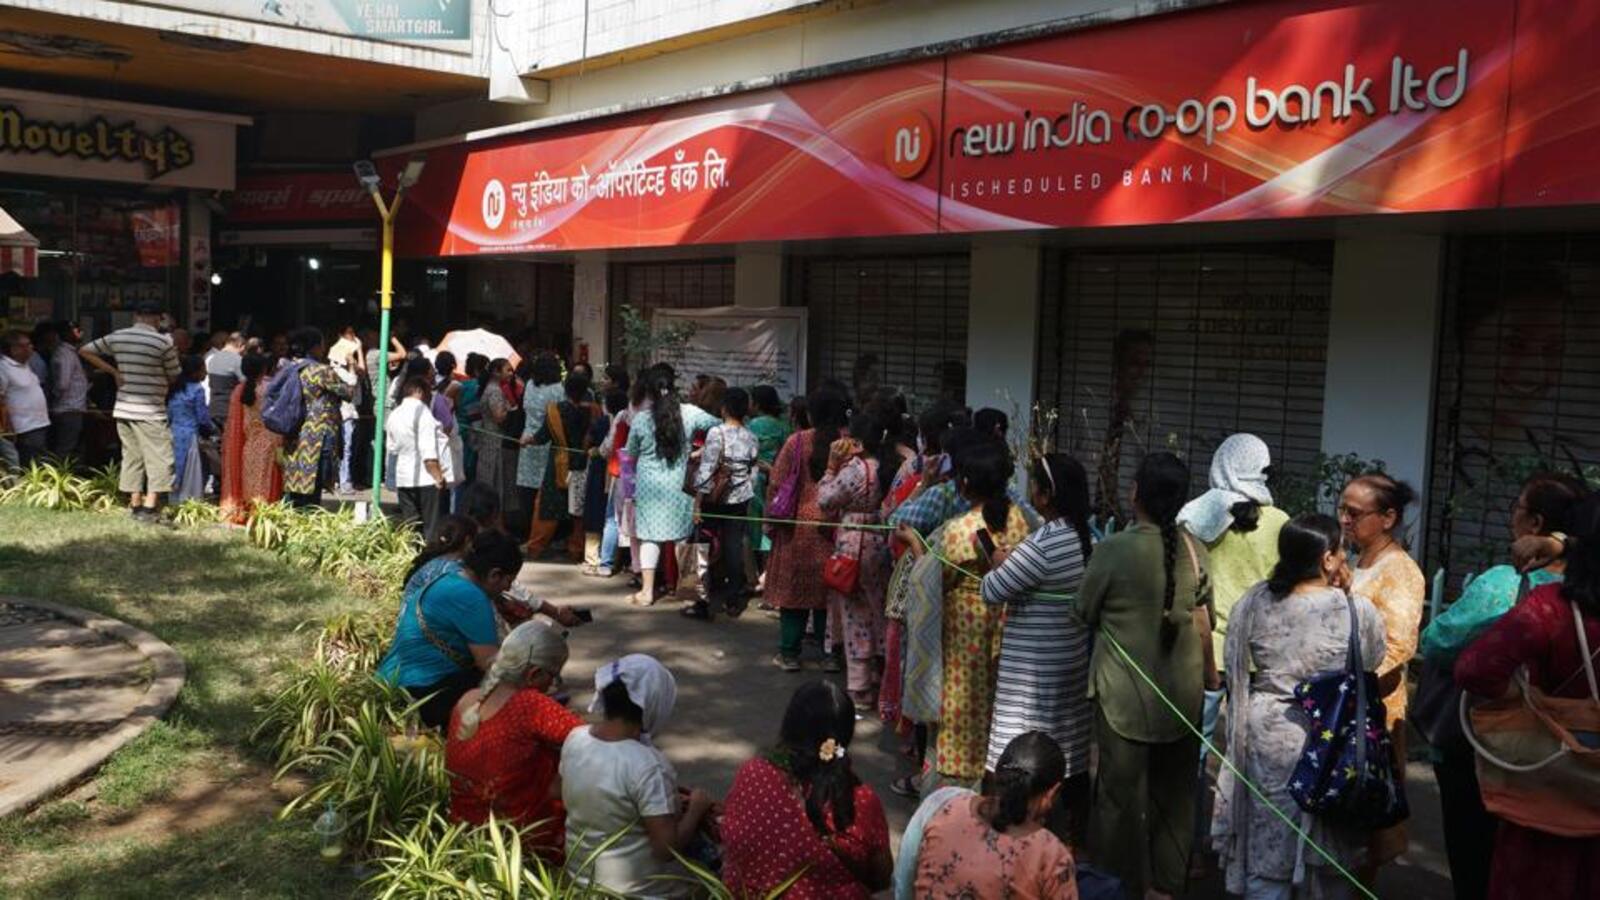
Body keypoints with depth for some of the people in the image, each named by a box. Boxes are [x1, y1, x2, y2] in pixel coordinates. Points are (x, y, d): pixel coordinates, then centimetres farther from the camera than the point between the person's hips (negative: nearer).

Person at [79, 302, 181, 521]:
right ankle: (149, 507, -7)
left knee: (132, 456, 14)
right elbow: (174, 376, -2)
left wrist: (113, 371, 9)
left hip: (123, 409, 6)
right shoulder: (163, 341, -11)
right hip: (150, 412, -6)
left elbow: (84, 351, 13)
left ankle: (135, 505, 18)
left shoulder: (117, 337, 5)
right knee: (159, 459, -1)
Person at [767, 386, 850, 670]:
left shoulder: (798, 441, -7)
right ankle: (829, 654, 15)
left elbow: (776, 485, -4)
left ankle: (789, 653, 14)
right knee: (829, 589, 10)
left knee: (794, 586, 8)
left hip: (800, 523, -1)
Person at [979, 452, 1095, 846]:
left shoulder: (1043, 544, -23)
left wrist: (999, 563, 2)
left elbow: (991, 592, -18)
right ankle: (1075, 833, 30)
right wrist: (1013, 562, 9)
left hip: (1035, 668, -9)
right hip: (1073, 660, 9)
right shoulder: (1084, 535, 3)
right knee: (1071, 751, 18)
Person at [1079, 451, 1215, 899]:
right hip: (1183, 691, 4)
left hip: (1125, 693, -4)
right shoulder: (1192, 549, -4)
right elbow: (1202, 623, 4)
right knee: (1174, 792, 17)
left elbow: (1086, 612, -4)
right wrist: (1210, 675, 18)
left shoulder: (1113, 549, -16)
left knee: (1124, 791, 9)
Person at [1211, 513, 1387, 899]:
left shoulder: (1253, 603, -9)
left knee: (1267, 852, 14)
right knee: (1330, 861, 17)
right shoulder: (1357, 610, -17)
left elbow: (1235, 667, 1)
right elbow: (1374, 662, 1)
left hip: (1267, 738, 2)